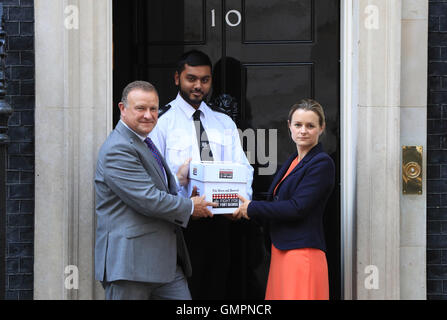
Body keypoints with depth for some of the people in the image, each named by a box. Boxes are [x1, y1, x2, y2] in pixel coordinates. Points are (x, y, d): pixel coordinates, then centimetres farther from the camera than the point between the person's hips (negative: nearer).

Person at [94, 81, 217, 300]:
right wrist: (190, 207, -7)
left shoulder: (144, 144, 19)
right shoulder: (117, 149, -14)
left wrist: (179, 180, 7)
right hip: (130, 259, -10)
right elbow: (146, 200, -20)